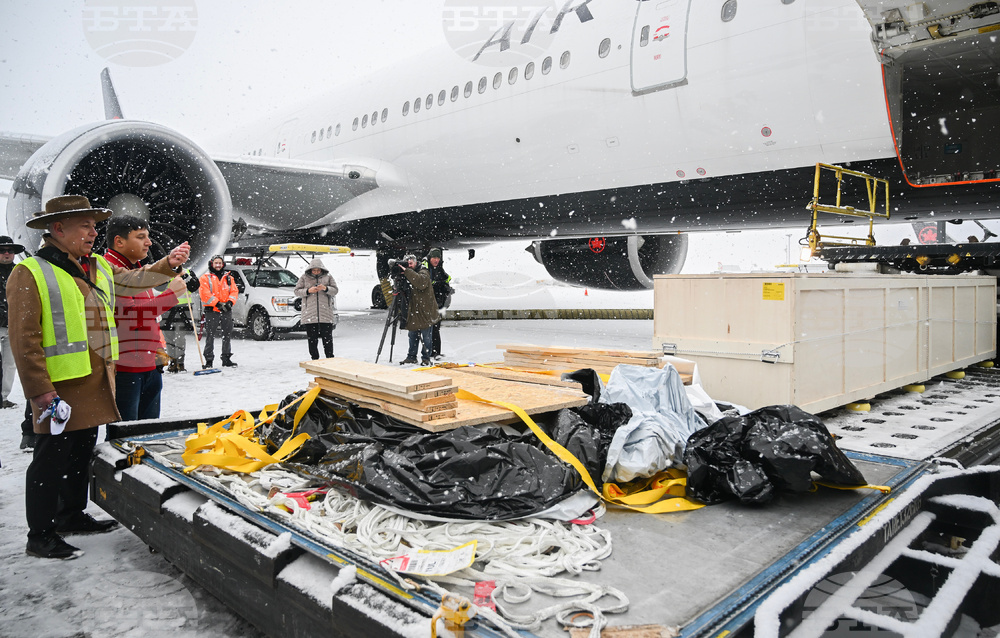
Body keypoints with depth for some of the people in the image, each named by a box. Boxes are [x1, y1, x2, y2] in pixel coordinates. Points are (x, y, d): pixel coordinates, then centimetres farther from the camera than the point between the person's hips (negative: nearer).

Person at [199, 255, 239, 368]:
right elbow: (205, 293, -8)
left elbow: (234, 291, 9)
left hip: (227, 310, 4)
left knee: (227, 335, 7)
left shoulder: (228, 277, 16)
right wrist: (217, 303, -17)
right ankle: (209, 360, 3)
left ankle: (226, 358, 16)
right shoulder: (206, 278, 4)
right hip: (211, 311, -4)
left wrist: (230, 302, -10)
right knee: (210, 336, -2)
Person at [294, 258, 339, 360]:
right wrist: (308, 291, -13)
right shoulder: (304, 277, 8)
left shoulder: (328, 277, 10)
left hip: (326, 313, 0)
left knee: (327, 337, -2)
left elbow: (335, 290, 5)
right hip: (309, 312, 0)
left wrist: (325, 288, -15)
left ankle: (330, 359, 6)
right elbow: (297, 291, 4)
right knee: (312, 338, 2)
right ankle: (314, 359, 10)